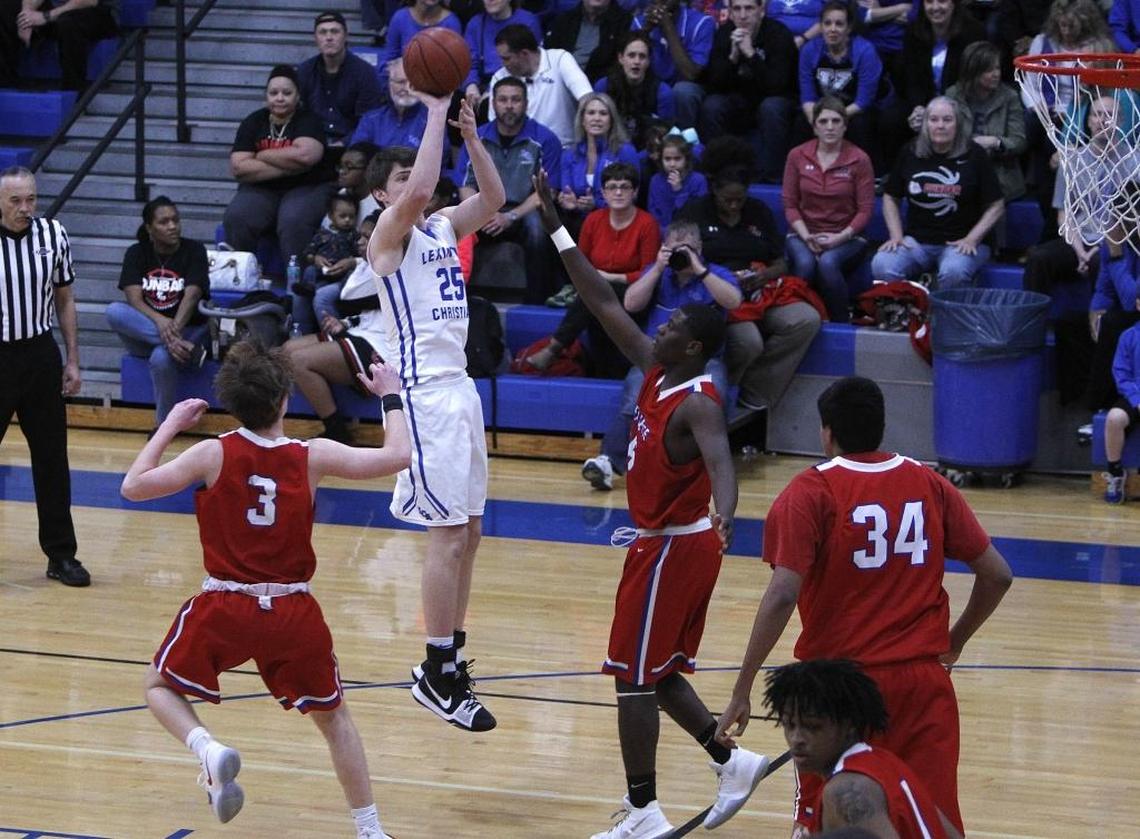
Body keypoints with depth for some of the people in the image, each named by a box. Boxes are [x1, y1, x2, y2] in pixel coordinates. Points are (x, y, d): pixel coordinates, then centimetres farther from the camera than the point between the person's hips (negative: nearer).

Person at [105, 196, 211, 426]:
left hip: (188, 329, -3)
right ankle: (185, 347, -36)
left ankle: (164, 424, -16)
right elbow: (134, 297, -13)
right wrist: (159, 321, -34)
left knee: (161, 357, -37)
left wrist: (174, 329, -36)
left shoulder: (193, 250, -3)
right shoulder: (137, 253, 2)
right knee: (114, 311, -29)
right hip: (144, 334, 3)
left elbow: (192, 295, -17)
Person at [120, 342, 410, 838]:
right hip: (292, 611, 2)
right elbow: (397, 456, 0)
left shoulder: (213, 455, -9)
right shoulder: (313, 457, -6)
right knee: (333, 715, 21)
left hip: (223, 608, -2)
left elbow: (133, 487, -3)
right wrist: (390, 397, 15)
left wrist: (170, 425, 8)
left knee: (160, 687, 20)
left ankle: (207, 749, -10)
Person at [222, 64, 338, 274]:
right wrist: (287, 166, -13)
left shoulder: (308, 121, 0)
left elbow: (305, 155, -21)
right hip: (261, 190, 3)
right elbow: (238, 168, -5)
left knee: (293, 221, -36)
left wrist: (261, 156, -9)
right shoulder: (253, 123, 8)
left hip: (308, 188, -3)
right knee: (236, 218, -27)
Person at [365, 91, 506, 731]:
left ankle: (450, 661, 16)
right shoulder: (389, 234, -7)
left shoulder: (443, 227, 16)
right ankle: (439, 674, -8)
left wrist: (469, 133, 0)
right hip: (425, 392, -9)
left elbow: (494, 197, 11)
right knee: (448, 532, -11)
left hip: (459, 386, 9)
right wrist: (436, 115, -19)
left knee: (468, 531, 10)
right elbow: (419, 191, -25)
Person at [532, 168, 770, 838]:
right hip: (670, 540, 9)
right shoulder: (658, 373, 2)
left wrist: (725, 512, -64)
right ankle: (732, 762, 25)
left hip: (674, 547, -9)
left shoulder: (698, 404, -23)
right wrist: (556, 227, 3)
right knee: (655, 674, 17)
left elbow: (720, 460, -42)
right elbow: (604, 304, 6)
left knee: (634, 675, -4)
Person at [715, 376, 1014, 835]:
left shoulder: (810, 492, -7)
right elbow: (997, 576, 7)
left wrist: (742, 691, -12)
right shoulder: (931, 485, 5)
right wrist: (953, 642, 23)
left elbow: (783, 596, -17)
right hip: (925, 680, 3)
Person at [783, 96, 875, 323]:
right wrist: (805, 236, -10)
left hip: (845, 237, -1)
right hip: (804, 233, 2)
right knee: (805, 263, -34)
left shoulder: (859, 160, -2)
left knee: (828, 262, -35)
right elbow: (789, 204, 6)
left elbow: (865, 210, -2)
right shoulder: (797, 156, 5)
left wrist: (840, 237, -15)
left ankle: (841, 325, -21)